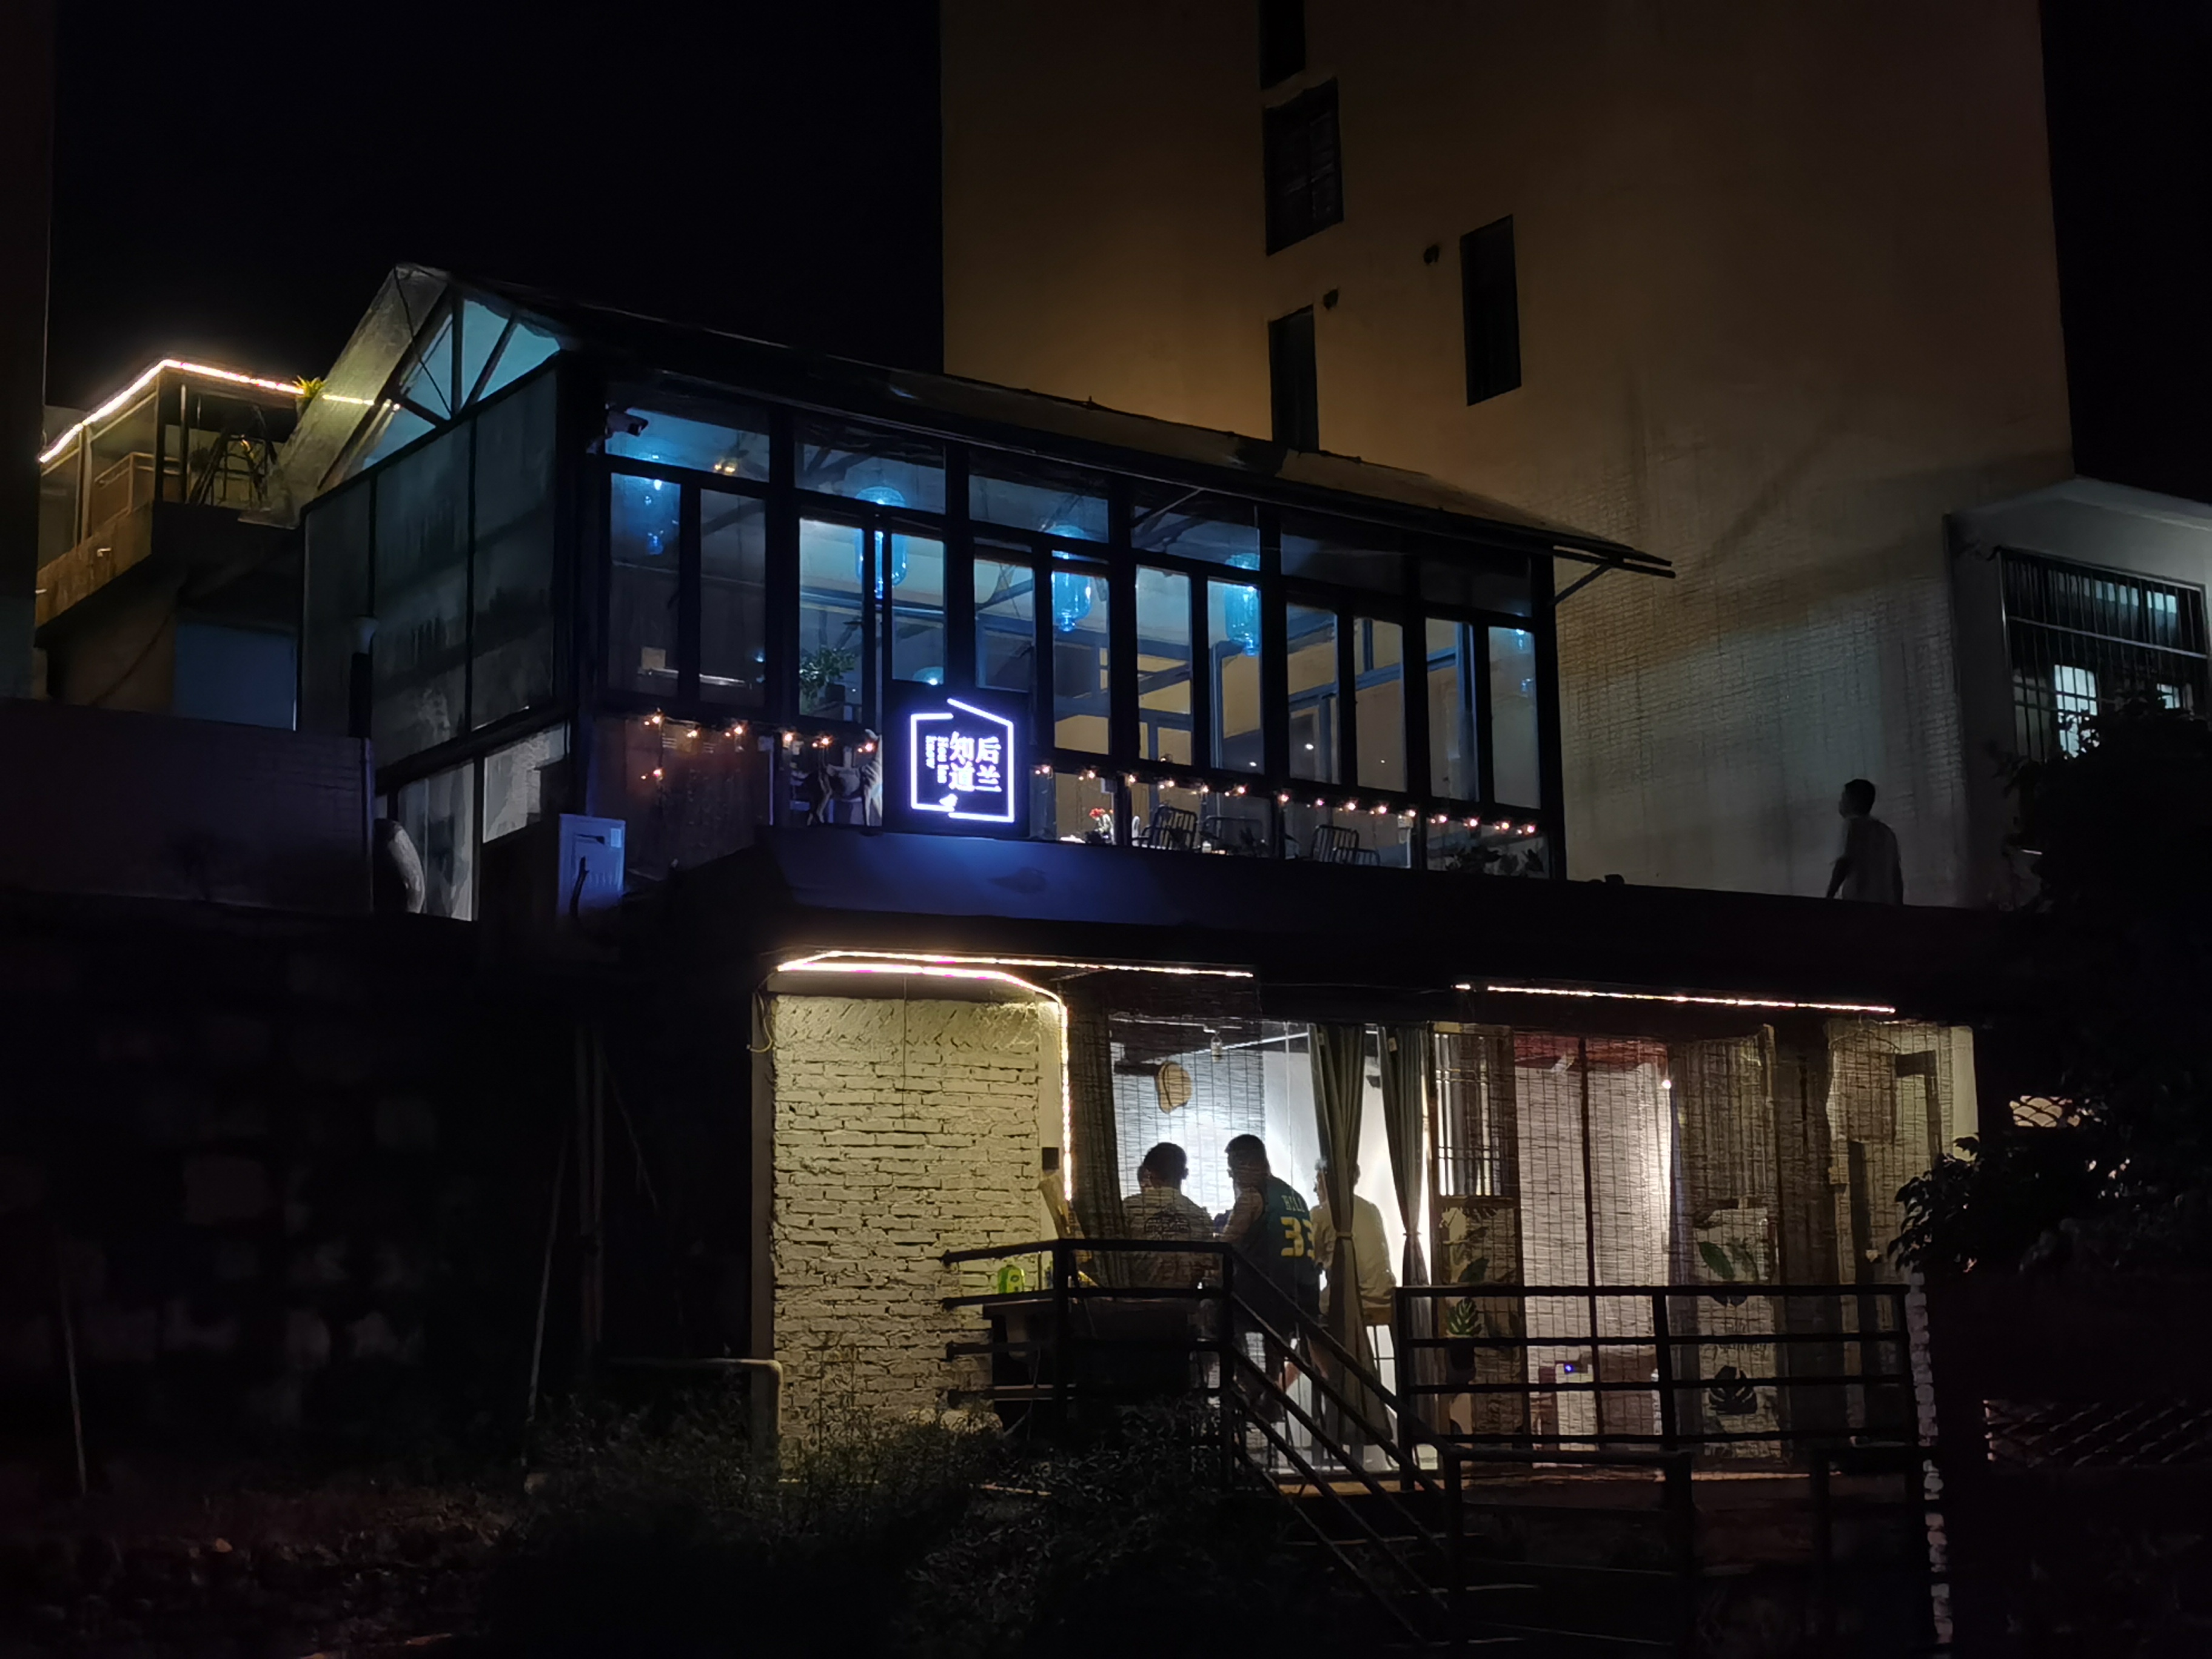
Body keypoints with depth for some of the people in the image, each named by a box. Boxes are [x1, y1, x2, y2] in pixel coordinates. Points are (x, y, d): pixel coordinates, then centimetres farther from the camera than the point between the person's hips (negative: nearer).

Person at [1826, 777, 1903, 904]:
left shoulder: (1853, 824, 4)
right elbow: (1897, 876, 20)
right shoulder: (1887, 832, 24)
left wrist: (1829, 897, -8)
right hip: (1887, 904, 7)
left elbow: (1844, 861, -9)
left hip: (1859, 902, -7)